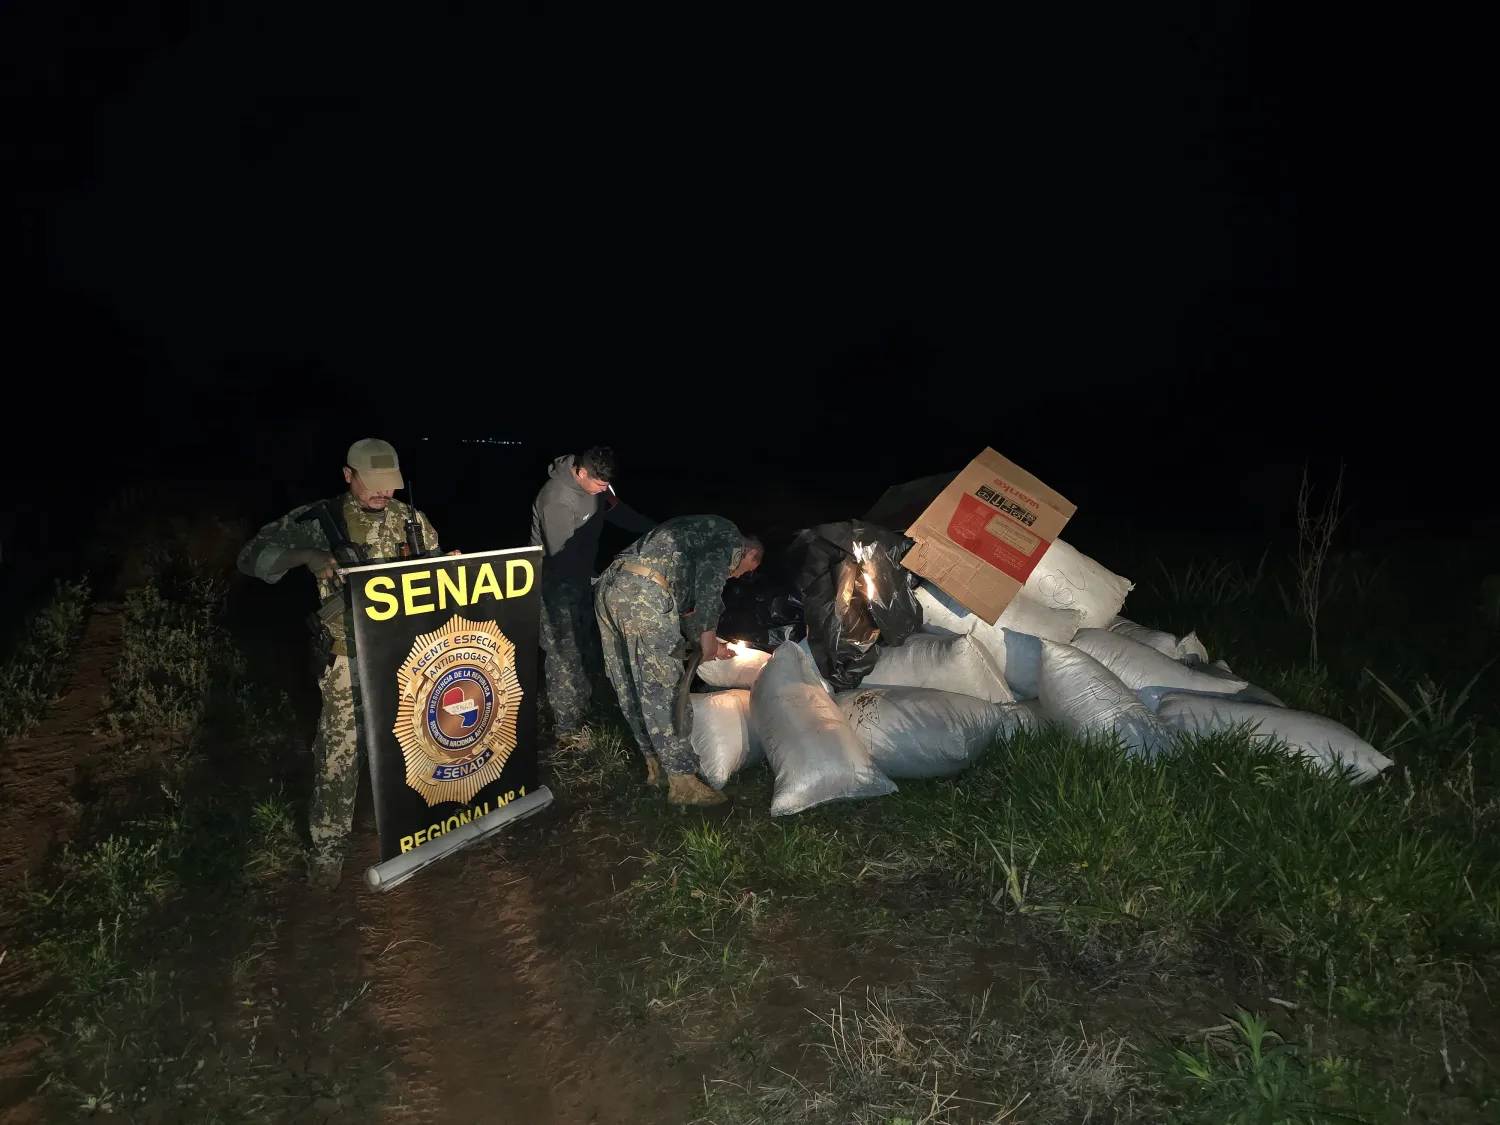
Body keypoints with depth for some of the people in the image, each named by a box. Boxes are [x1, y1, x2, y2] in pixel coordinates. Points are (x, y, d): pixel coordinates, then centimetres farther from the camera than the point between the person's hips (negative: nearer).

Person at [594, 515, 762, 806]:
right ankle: (683, 783, 6)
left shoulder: (696, 532, 36)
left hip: (609, 586, 9)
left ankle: (657, 766, 30)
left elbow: (682, 599, 40)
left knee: (632, 690, 16)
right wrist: (708, 631, -8)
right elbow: (710, 574, -11)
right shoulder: (729, 536, 11)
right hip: (643, 593, -9)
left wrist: (704, 640, 46)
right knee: (663, 689, -2)